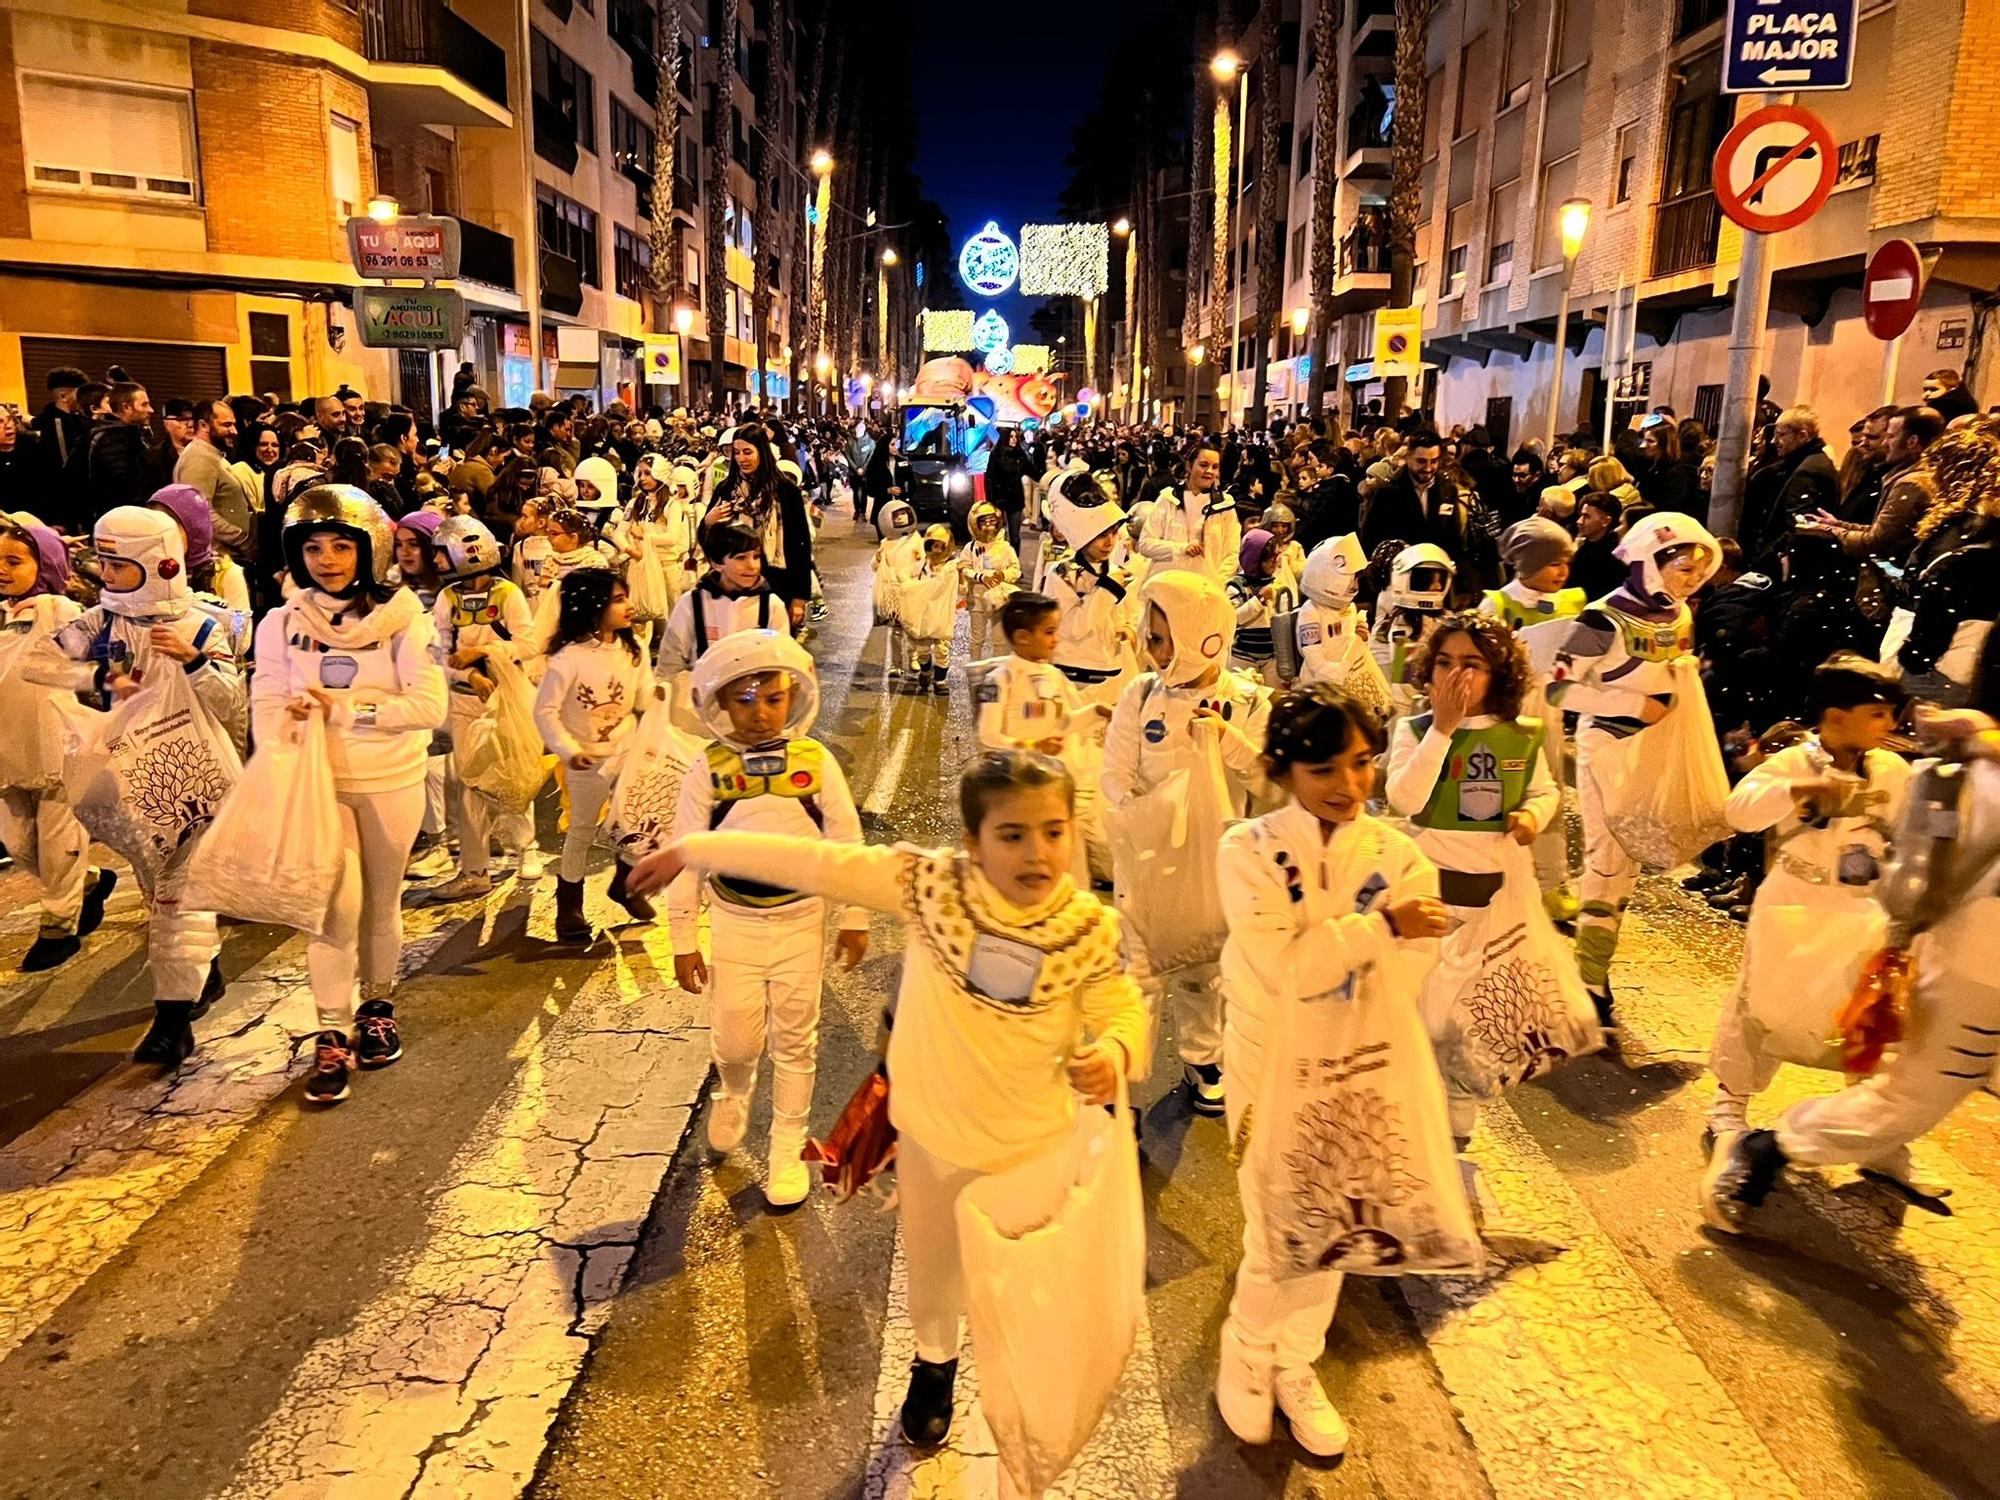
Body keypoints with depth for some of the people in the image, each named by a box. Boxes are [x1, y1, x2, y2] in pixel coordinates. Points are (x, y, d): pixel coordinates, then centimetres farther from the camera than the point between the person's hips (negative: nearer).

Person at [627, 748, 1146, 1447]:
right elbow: (818, 862, -21)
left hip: (1037, 1141, 0)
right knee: (932, 1259, 25)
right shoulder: (934, 883, -24)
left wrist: (1113, 1053, -33)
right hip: (931, 1131, 1)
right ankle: (935, 1360, 59)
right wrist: (694, 848, -17)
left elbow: (1123, 1009, -8)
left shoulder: (1090, 929, -20)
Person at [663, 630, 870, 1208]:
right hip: (735, 922, 0)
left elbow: (846, 842, -2)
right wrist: (684, 942, -2)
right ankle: (733, 1093, 43)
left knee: (795, 1040, 10)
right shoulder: (709, 772, -9)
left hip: (801, 919, 0)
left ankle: (787, 1150, 29)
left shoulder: (816, 761, -10)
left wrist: (855, 918, 1)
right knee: (735, 1040, 7)